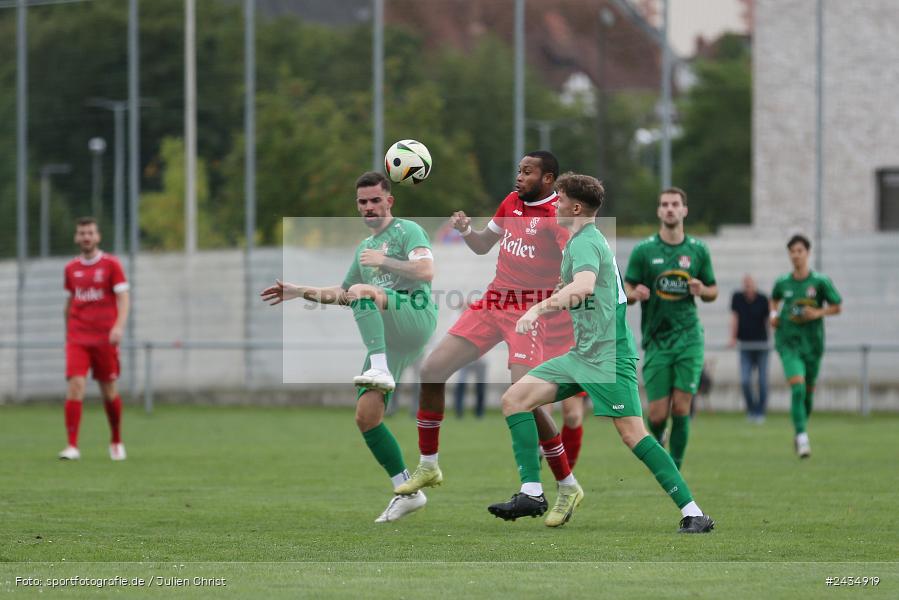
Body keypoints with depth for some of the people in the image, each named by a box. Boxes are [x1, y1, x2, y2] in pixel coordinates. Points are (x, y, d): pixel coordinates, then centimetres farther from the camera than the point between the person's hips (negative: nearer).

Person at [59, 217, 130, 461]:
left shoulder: (111, 264, -1)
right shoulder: (71, 268, 10)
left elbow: (123, 298, -7)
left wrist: (119, 326, -22)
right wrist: (67, 332, 21)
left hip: (105, 339, -2)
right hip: (77, 338, 2)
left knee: (109, 391, 5)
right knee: (75, 385, -15)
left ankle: (116, 442, 27)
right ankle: (72, 446, -17)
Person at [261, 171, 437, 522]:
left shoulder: (407, 230, 5)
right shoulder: (364, 248, 29)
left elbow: (426, 271, -13)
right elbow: (341, 295, 40)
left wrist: (384, 262, -18)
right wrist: (299, 292, 31)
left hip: (416, 313, -8)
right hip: (388, 338, 8)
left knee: (361, 291, -34)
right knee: (365, 416, -5)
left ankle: (381, 372, -48)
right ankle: (407, 492, 1)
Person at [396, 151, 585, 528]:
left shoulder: (557, 215, -14)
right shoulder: (512, 202, 10)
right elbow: (482, 246, 21)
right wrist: (465, 231, -1)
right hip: (494, 302, 8)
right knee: (432, 370, 3)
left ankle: (568, 487, -3)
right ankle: (428, 467, 18)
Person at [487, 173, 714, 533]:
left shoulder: (585, 242, -13)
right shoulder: (589, 240, 18)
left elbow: (583, 286, -35)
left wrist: (538, 309, -39)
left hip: (607, 355, -10)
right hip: (583, 355, 10)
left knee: (632, 433, -16)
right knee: (514, 399, 3)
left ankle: (694, 514, -14)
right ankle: (532, 494, 0)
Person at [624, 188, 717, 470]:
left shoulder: (698, 250, 6)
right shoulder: (643, 250, 1)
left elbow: (713, 291, 15)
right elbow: (627, 291, 5)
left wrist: (701, 290, -8)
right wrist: (635, 294, -18)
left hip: (688, 338, 1)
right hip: (656, 339, -1)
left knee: (681, 407, -8)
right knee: (657, 413, -4)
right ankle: (656, 441, 31)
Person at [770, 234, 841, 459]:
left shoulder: (820, 281, -4)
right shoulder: (782, 282, 2)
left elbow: (837, 307, 3)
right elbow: (775, 299, 24)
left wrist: (819, 313, -13)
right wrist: (774, 314, 4)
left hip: (812, 343, 1)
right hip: (788, 341, -1)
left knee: (808, 390, 11)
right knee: (797, 386, -19)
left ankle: (800, 433, 33)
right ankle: (802, 437, -21)